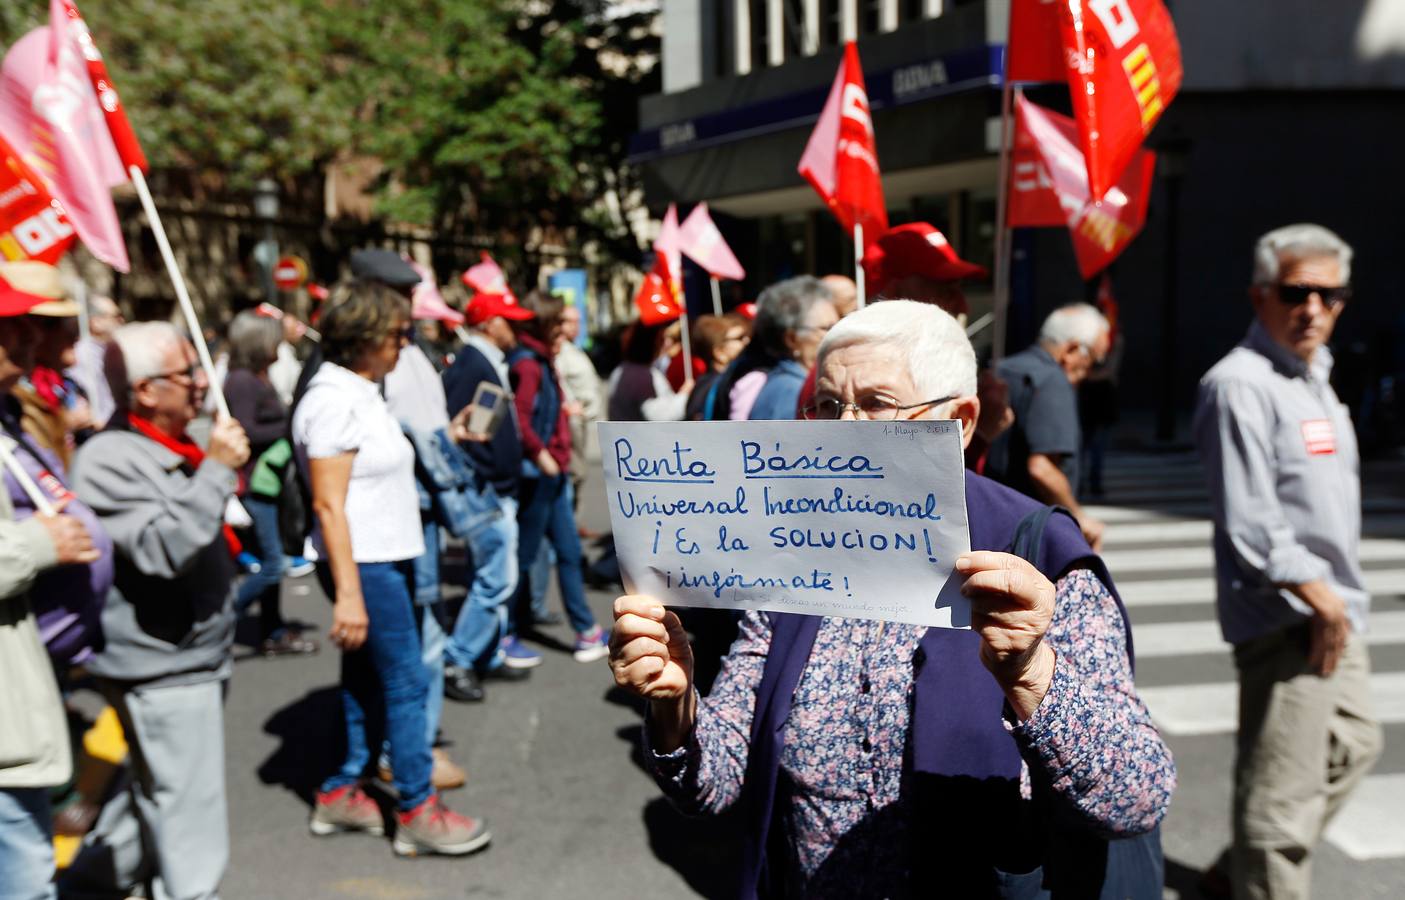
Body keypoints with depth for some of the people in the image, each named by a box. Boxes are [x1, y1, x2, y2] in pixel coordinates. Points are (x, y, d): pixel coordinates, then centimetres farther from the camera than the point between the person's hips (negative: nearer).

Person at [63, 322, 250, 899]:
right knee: (190, 812, 1)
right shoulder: (109, 459, -19)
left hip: (197, 656, 10)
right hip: (159, 665, -10)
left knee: (156, 789, 26)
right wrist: (217, 471, -28)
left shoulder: (172, 447, 10)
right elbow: (163, 547, -30)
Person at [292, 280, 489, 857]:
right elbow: (328, 504, -21)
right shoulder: (334, 401, -17)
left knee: (365, 679, 16)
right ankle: (417, 813, 9)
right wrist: (347, 592, -22)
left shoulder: (361, 392, 12)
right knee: (407, 683, -2)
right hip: (365, 565, -10)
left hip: (385, 558, 10)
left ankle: (340, 794, 29)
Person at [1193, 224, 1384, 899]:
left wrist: (1338, 599, 16)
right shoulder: (1240, 384, -17)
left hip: (1331, 610, 11)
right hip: (1286, 617, -11)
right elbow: (1248, 523, -23)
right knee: (1282, 790, -4)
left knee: (1352, 746, 23)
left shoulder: (1313, 376, 14)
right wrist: (1316, 595, -17)